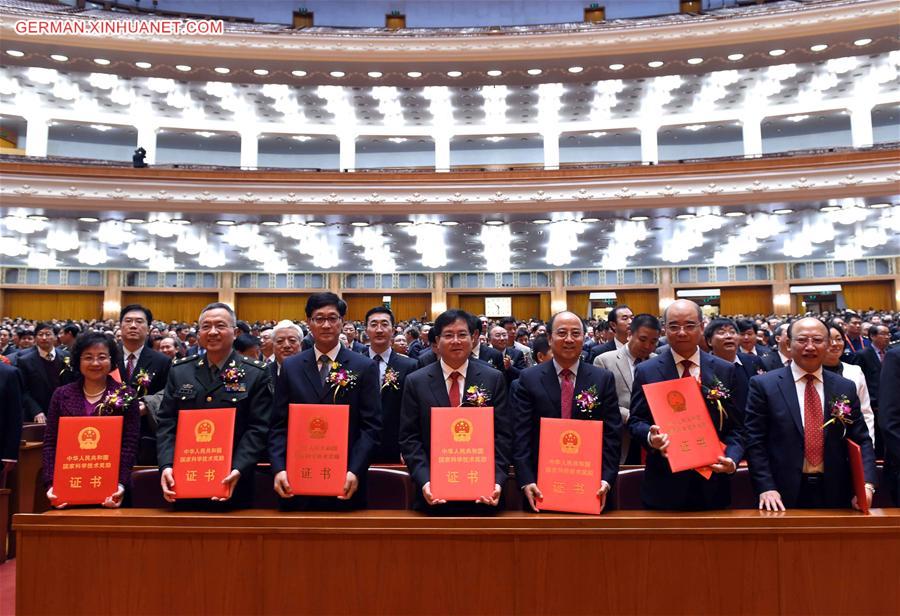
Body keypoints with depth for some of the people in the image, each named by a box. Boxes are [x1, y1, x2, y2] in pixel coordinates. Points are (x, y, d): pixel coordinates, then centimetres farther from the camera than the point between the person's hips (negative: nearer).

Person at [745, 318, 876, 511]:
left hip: (835, 494, 3)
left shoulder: (845, 388, 6)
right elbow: (755, 442, -7)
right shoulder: (764, 385, -5)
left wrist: (866, 484, -9)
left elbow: (861, 440, 6)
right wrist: (765, 488, -15)